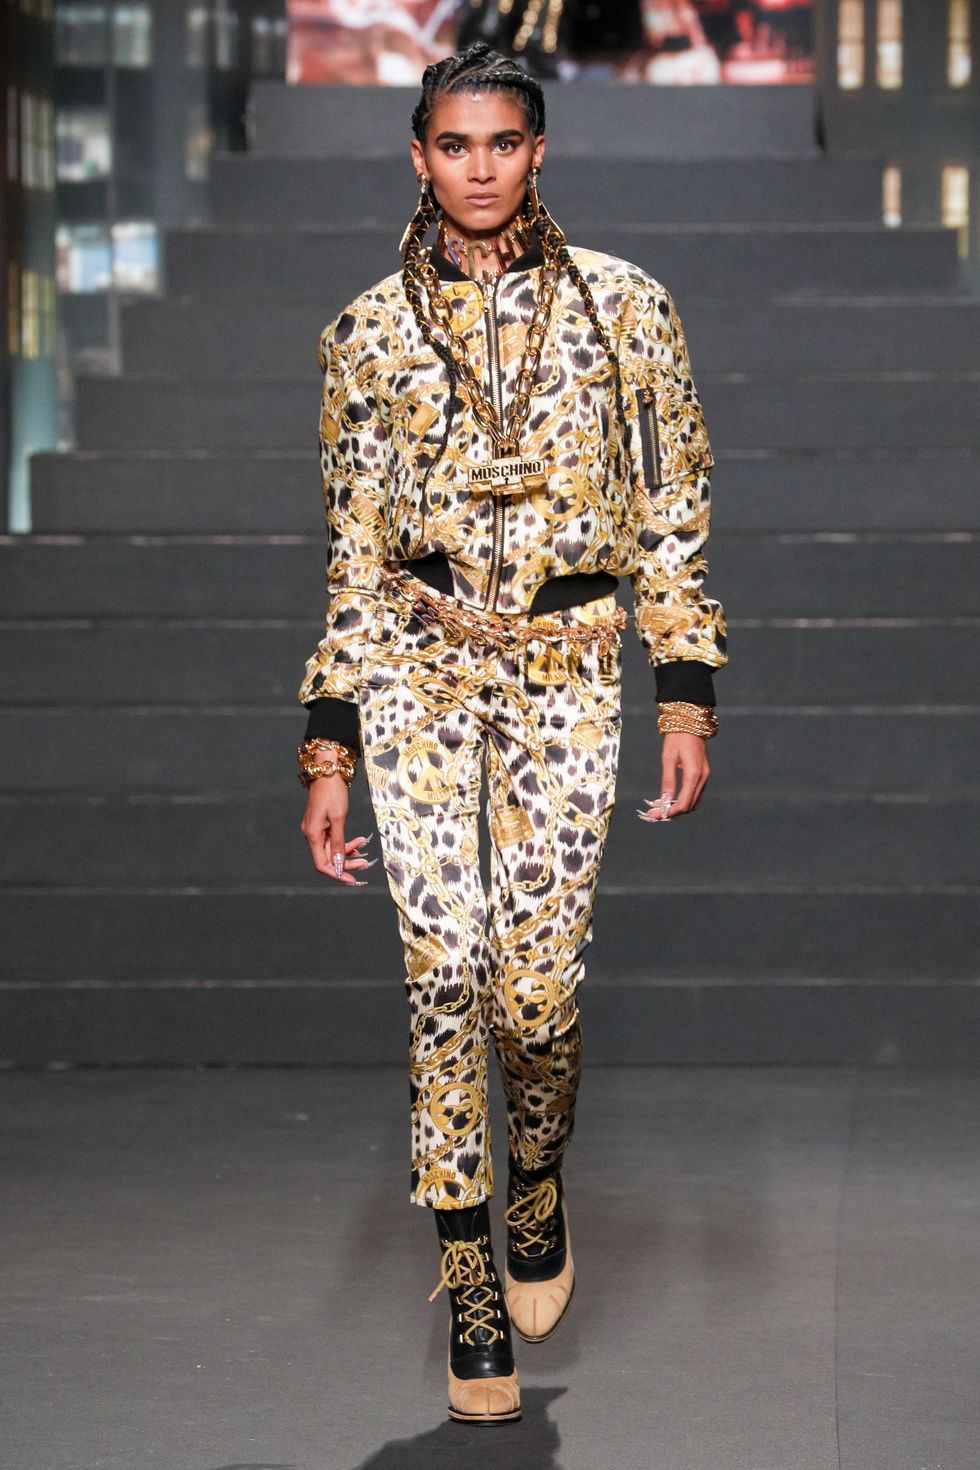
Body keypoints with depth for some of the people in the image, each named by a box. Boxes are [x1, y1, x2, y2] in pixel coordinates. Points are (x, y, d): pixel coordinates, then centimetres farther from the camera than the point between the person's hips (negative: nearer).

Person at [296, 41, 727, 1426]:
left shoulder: (624, 302, 4)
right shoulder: (371, 329, 5)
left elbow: (673, 510, 6)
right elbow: (353, 548, 7)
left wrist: (687, 694, -1)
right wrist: (329, 749, 3)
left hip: (567, 666, 0)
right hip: (417, 661, 0)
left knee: (538, 989, -4)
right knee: (446, 969, -10)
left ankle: (537, 1182, 29)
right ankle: (470, 1287, 3)